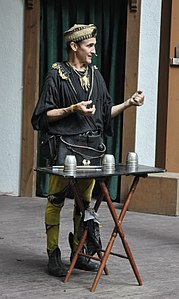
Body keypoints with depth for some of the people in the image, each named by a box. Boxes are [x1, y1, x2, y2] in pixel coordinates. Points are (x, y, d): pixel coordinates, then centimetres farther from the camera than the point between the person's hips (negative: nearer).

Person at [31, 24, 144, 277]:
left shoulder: (95, 75, 15)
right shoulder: (57, 75, -4)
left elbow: (106, 111, 18)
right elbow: (44, 114, -6)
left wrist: (128, 103, 3)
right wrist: (73, 109, -16)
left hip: (93, 145, 6)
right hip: (66, 145, -6)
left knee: (85, 200, 9)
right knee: (56, 200, -3)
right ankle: (53, 256, 5)